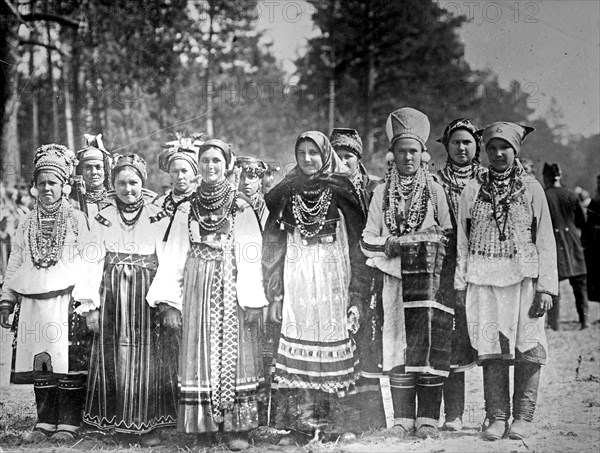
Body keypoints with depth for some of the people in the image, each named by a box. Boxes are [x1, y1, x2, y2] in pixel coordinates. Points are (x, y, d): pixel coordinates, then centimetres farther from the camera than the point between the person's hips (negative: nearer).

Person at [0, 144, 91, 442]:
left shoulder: (77, 220, 4)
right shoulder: (27, 224, 15)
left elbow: (89, 261, 0)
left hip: (67, 302, -4)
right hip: (33, 304, 4)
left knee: (69, 363, -6)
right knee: (39, 366, 3)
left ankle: (69, 423, 1)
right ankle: (45, 423, 11)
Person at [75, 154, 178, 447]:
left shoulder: (158, 216, 4)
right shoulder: (102, 219, 9)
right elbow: (94, 261, 4)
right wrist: (90, 304, -4)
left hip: (147, 295, -1)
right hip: (113, 295, 1)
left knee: (148, 358, -1)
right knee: (116, 359, 2)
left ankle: (147, 424, 7)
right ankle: (120, 420, 13)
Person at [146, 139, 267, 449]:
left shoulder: (241, 209, 3)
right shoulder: (186, 210, 10)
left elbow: (250, 255, -3)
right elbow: (173, 256, 7)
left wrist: (252, 301, -11)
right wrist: (167, 299, -3)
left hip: (231, 288, -2)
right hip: (197, 289, 2)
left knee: (232, 351, -1)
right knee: (201, 352, 2)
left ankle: (236, 426, 4)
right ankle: (204, 424, 8)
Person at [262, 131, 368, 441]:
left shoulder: (341, 191, 2)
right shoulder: (286, 192, 7)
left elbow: (356, 244, 1)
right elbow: (274, 246, 7)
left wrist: (356, 295, -5)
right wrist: (275, 294, 1)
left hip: (332, 279, -1)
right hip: (297, 281, 1)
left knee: (330, 342, 0)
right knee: (298, 343, -3)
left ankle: (325, 416, 9)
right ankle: (299, 416, 3)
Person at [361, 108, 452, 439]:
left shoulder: (434, 191, 6)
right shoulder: (382, 193, 10)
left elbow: (449, 236, 6)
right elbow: (368, 241, 6)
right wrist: (394, 245, -10)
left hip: (429, 280, -1)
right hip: (394, 281, 2)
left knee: (430, 347, -5)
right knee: (397, 348, 1)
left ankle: (428, 419, 2)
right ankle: (403, 419, 8)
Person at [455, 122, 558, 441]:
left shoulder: (531, 188, 5)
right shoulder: (473, 190, 9)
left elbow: (545, 240, 3)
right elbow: (462, 241, 11)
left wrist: (547, 286, -4)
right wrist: (460, 283, 5)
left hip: (524, 279, -1)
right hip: (484, 281, 1)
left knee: (528, 349, -1)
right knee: (490, 348, 2)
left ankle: (523, 417, 8)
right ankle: (497, 417, 10)